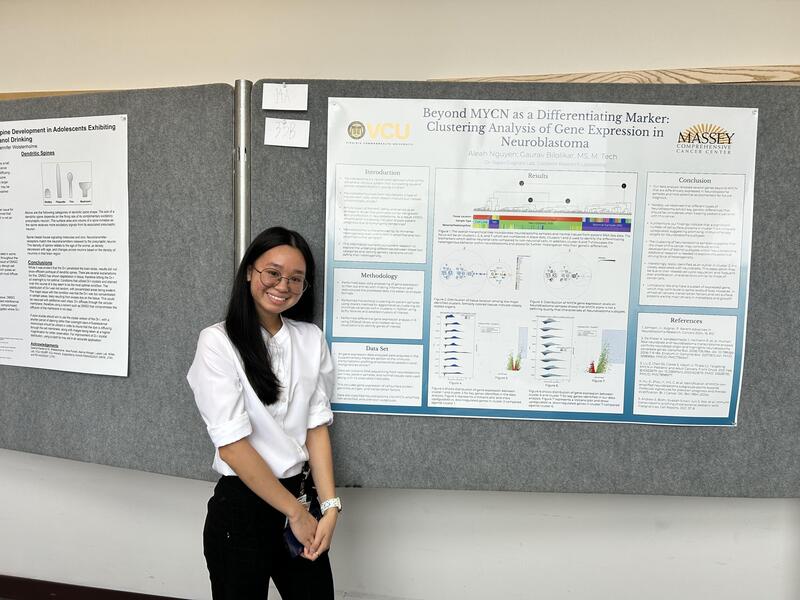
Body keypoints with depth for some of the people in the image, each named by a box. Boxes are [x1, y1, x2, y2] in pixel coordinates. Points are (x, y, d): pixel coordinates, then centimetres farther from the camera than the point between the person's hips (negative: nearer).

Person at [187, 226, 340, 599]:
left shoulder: (312, 338, 1)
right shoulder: (218, 342, -13)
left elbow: (317, 426, 0)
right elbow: (232, 445, -16)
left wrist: (329, 506, -9)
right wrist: (295, 512, -12)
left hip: (300, 497, 4)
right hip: (241, 508, -4)